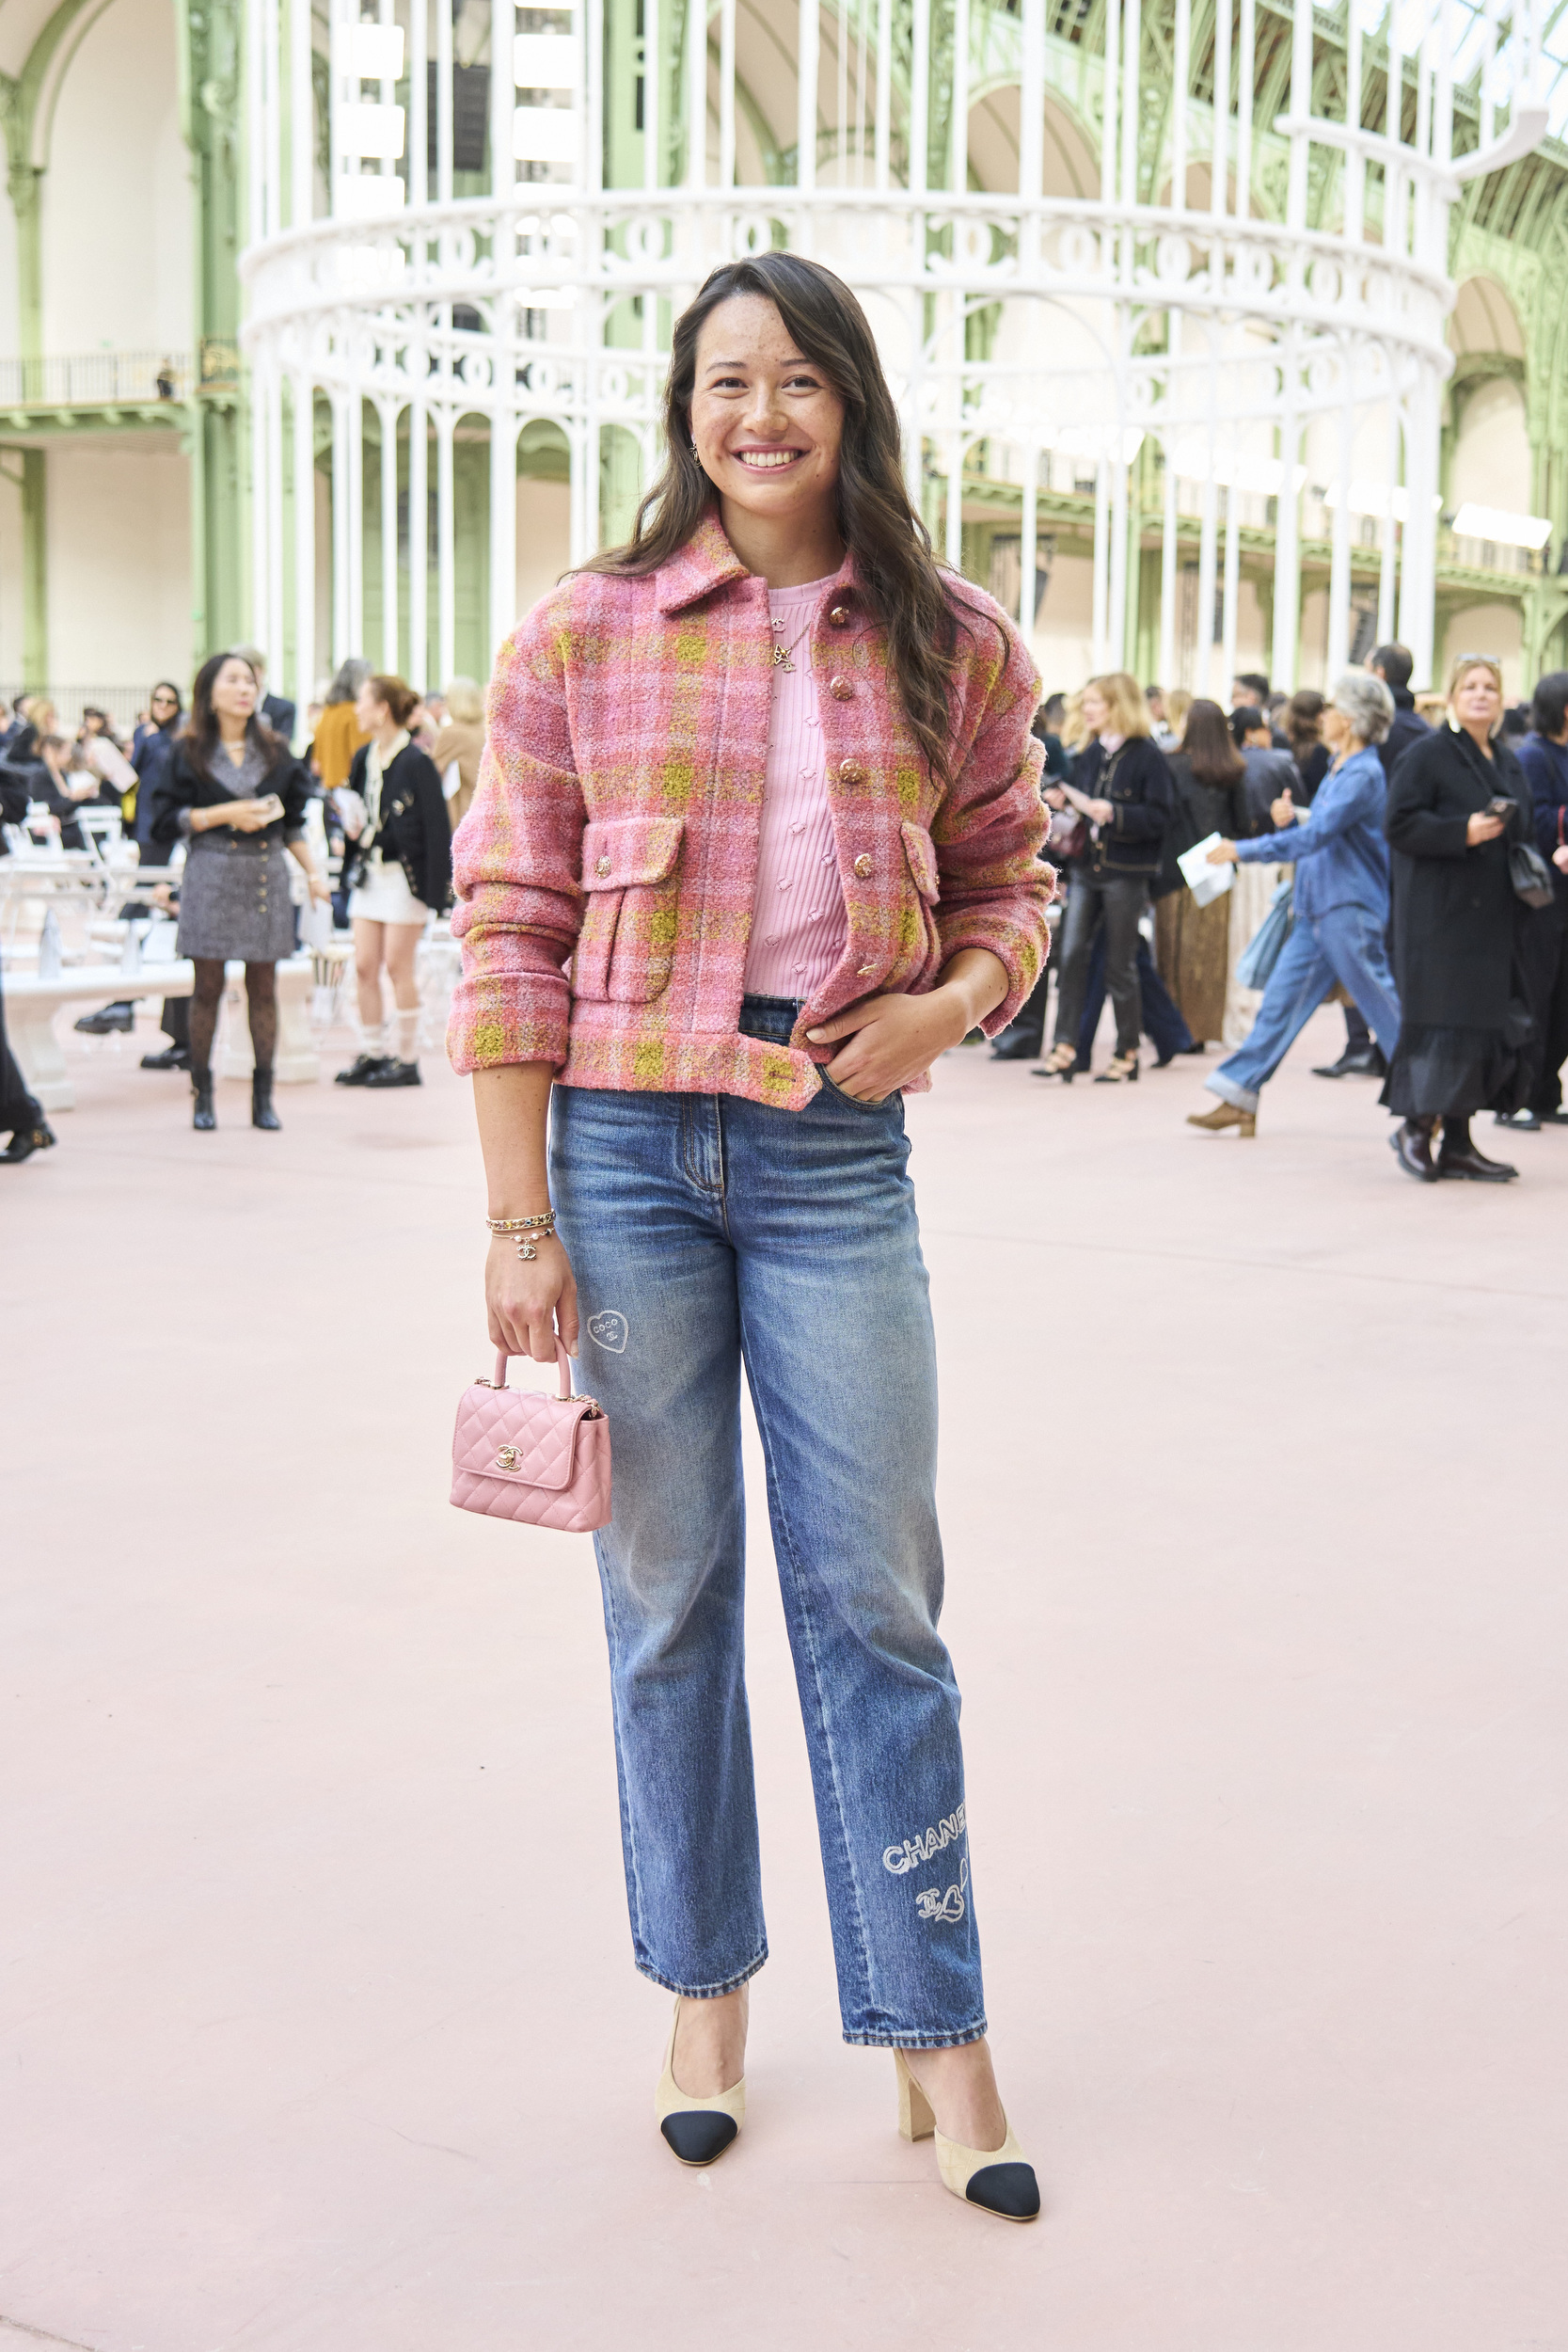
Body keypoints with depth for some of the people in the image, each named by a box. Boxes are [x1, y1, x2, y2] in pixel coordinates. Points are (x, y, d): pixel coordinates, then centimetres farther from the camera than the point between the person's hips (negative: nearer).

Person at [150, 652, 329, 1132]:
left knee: (263, 984, 1)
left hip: (266, 874, 2)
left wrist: (313, 872, 5)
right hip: (211, 873, -2)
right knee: (208, 984, -1)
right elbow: (167, 820, -2)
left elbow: (292, 825, 15)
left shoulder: (275, 752, 12)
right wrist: (226, 813, -11)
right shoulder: (190, 752, 3)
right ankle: (202, 1094, 7)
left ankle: (263, 1097, 6)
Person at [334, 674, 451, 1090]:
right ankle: (372, 1053, 14)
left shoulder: (416, 762, -13)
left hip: (403, 875, -7)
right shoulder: (363, 758, 9)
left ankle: (408, 1060, 7)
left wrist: (434, 892, -16)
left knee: (398, 967, -2)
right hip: (369, 873, 7)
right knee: (364, 966, 5)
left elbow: (436, 828, -13)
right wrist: (352, 829, -2)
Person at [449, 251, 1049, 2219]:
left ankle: (931, 2027, 18)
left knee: (873, 1595, 5)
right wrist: (523, 1227, -7)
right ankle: (705, 1991, 28)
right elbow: (508, 937, -3)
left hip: (835, 1152, 1)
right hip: (624, 1148, 0)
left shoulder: (948, 649, 3)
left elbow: (1005, 877, 15)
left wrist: (957, 999, -8)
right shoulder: (580, 639, -2)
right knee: (668, 1594, 10)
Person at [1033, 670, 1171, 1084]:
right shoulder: (1093, 753, 12)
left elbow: (1158, 816, -12)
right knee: (1072, 954, -6)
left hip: (1126, 872, -6)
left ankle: (1127, 1053, 14)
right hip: (1087, 866, 6)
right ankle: (1065, 1048, -6)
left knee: (1119, 964, 2)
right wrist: (1063, 804, 1)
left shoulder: (1147, 755, -8)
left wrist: (1114, 814, -24)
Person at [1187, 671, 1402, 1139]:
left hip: (1349, 911, -9)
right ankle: (1239, 1099, 6)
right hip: (1316, 910, 9)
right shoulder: (1337, 770, 16)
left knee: (1381, 1005, -2)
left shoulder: (1363, 775, -15)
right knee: (1279, 1001, 5)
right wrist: (1288, 819, 1)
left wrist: (1242, 851, -21)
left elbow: (1315, 836, -23)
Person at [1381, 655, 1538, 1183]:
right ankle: (1415, 1126, 3)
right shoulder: (1428, 754, -4)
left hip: (1494, 917, 7)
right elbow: (1401, 824, -12)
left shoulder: (1507, 762, 17)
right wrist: (1462, 831, -22)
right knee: (1445, 1018, -12)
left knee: (1492, 1024, 5)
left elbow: (1524, 831, 24)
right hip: (1440, 914, -7)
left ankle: (1458, 1142, 11)